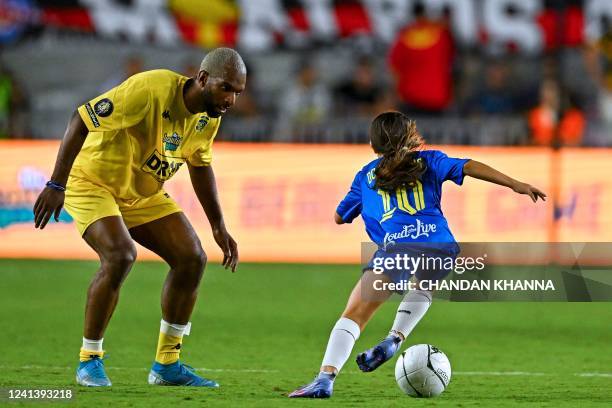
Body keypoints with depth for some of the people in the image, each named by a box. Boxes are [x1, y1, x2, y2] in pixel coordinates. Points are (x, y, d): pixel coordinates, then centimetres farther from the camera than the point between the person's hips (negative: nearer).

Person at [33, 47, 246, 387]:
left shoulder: (209, 116, -5)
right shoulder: (151, 89, -30)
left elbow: (200, 165, 14)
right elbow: (81, 119, -29)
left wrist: (218, 227, 12)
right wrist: (56, 185, -30)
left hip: (144, 193, 8)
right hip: (92, 183, -8)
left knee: (192, 258, -5)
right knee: (121, 256, -29)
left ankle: (166, 364, 7)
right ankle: (89, 360, -12)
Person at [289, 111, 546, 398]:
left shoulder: (366, 176, 25)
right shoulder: (428, 161, 24)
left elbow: (339, 217, 33)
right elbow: (468, 167, 10)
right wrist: (515, 185, 7)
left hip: (394, 246, -1)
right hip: (439, 245, 2)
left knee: (354, 314, -3)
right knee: (423, 287, 36)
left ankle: (326, 377, -22)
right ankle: (394, 339, 14)